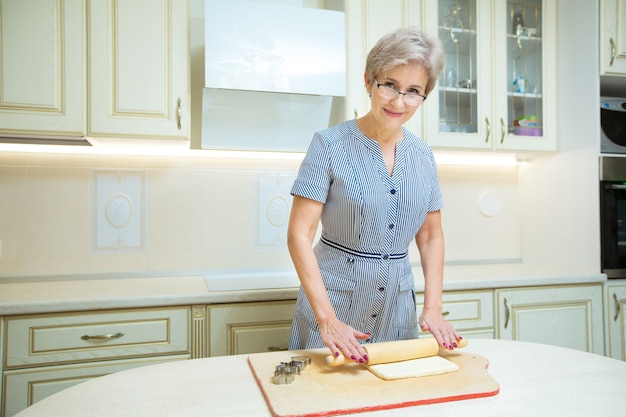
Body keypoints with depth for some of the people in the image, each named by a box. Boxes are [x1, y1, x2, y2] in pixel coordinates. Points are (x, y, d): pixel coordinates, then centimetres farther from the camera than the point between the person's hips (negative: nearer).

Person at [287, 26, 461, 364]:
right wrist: (326, 318, -22)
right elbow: (299, 235, -16)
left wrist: (433, 308, -2)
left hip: (397, 307, 5)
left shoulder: (422, 155, 3)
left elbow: (430, 237, 9)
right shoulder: (330, 145, -12)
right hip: (332, 299, -4)